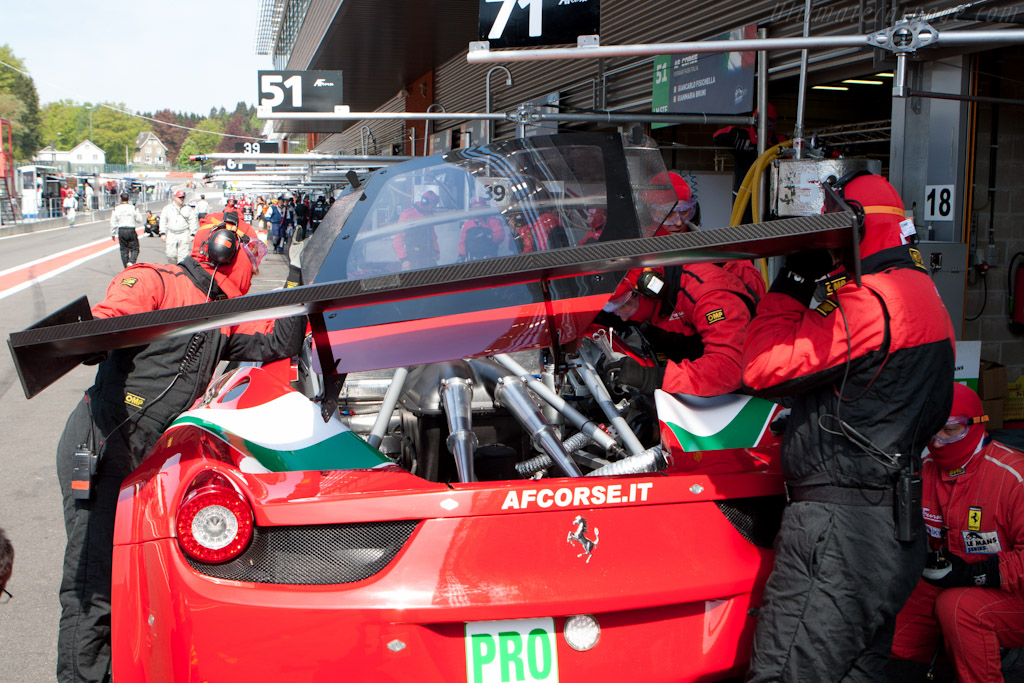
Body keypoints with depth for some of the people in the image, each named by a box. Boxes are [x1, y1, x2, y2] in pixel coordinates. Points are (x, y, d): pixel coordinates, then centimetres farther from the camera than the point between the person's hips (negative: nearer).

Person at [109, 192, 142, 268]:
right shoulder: (133, 208, -3)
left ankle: (126, 267, 9)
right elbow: (139, 220, 1)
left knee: (124, 250, 9)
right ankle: (131, 262, -19)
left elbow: (113, 223, 3)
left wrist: (113, 234, 11)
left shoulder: (116, 209, 1)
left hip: (121, 231, 2)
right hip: (131, 230, -2)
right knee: (134, 249, 6)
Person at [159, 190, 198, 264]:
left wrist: (192, 234, -2)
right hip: (171, 235, 1)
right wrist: (163, 233, 1)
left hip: (184, 234, -1)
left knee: (183, 255, -5)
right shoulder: (167, 208, 10)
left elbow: (193, 222, 7)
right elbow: (163, 221, 10)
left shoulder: (188, 209, 8)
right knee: (171, 255, -3)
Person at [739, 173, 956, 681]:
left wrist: (790, 285, -5)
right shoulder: (918, 292, 19)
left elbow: (766, 368, -16)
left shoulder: (872, 302, -15)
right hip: (891, 531, 11)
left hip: (842, 531, -11)